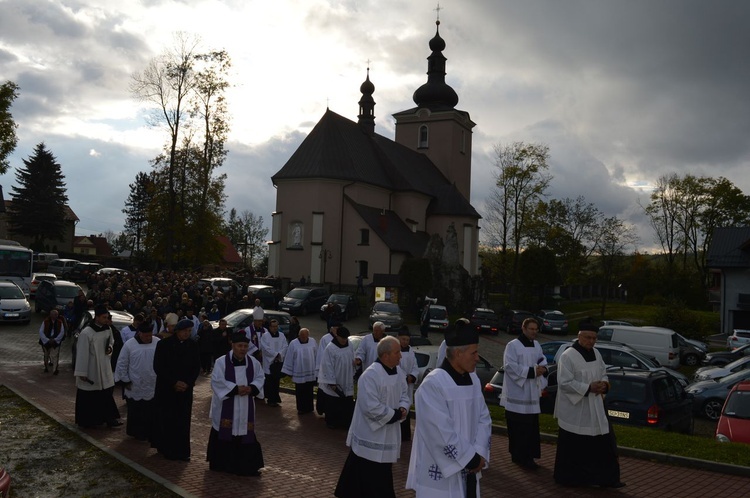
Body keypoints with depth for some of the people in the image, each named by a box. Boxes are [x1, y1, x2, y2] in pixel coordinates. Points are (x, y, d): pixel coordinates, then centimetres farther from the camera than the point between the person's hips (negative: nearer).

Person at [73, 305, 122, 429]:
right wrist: (82, 373, -15)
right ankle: (86, 421, 20)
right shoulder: (86, 333, -20)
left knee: (107, 392, 10)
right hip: (90, 369, -6)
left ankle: (109, 417, 19)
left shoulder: (108, 329, -1)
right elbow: (82, 354, -17)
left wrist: (110, 348, -4)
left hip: (104, 367, 6)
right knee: (88, 397, 5)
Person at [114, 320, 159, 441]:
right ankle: (137, 432, 24)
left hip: (154, 386, 2)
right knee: (136, 412, 9)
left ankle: (151, 433, 24)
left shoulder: (158, 343, -3)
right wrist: (125, 381, -3)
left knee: (152, 412, 10)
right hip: (135, 386, -2)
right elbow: (122, 364, -3)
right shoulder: (129, 344, -9)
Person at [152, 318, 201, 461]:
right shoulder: (164, 344, -8)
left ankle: (182, 451, 10)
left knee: (183, 421, 3)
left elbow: (197, 367, 4)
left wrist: (188, 383, -10)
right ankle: (168, 450, 13)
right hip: (166, 389, -2)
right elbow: (158, 367, -8)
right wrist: (173, 383, -13)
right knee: (167, 420, 1)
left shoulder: (193, 345, 0)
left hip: (185, 389, 2)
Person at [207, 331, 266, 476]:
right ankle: (222, 464, 20)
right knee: (225, 435, 4)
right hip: (226, 406, -3)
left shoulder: (253, 362, 2)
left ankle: (245, 466, 15)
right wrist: (236, 389, -20)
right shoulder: (221, 362, -10)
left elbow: (259, 378, 7)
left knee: (244, 435, 6)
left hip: (245, 408, 3)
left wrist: (251, 388, -13)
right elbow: (217, 381, -14)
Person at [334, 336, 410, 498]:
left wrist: (403, 408, -8)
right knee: (370, 481, -1)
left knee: (382, 476, 20)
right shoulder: (370, 376, -25)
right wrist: (395, 414, -18)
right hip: (371, 435, -8)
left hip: (388, 435, 9)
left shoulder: (398, 372, 2)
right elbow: (371, 408, -28)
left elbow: (404, 395, 14)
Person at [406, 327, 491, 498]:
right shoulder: (433, 384, -21)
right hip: (442, 472, -7)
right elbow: (442, 433, -22)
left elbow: (484, 418, 6)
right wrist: (471, 458, -14)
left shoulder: (474, 380, 4)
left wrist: (479, 454, -7)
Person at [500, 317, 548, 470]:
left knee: (531, 427, 11)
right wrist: (532, 371, -20)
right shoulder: (513, 345, -12)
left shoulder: (537, 345, 12)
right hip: (517, 394, -7)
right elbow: (510, 366, -19)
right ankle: (519, 456, 7)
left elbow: (543, 361, 18)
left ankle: (527, 455, 22)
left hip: (532, 393, 8)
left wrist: (542, 368, -7)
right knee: (518, 428, -4)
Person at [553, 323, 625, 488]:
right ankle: (567, 478, 19)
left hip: (595, 408, 7)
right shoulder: (568, 356, -17)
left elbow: (603, 373, 16)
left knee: (604, 444, 10)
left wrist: (604, 384, -6)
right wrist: (589, 388, -23)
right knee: (573, 447, 4)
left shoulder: (596, 353, 6)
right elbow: (564, 383, -20)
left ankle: (606, 478, 21)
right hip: (574, 410, -7)